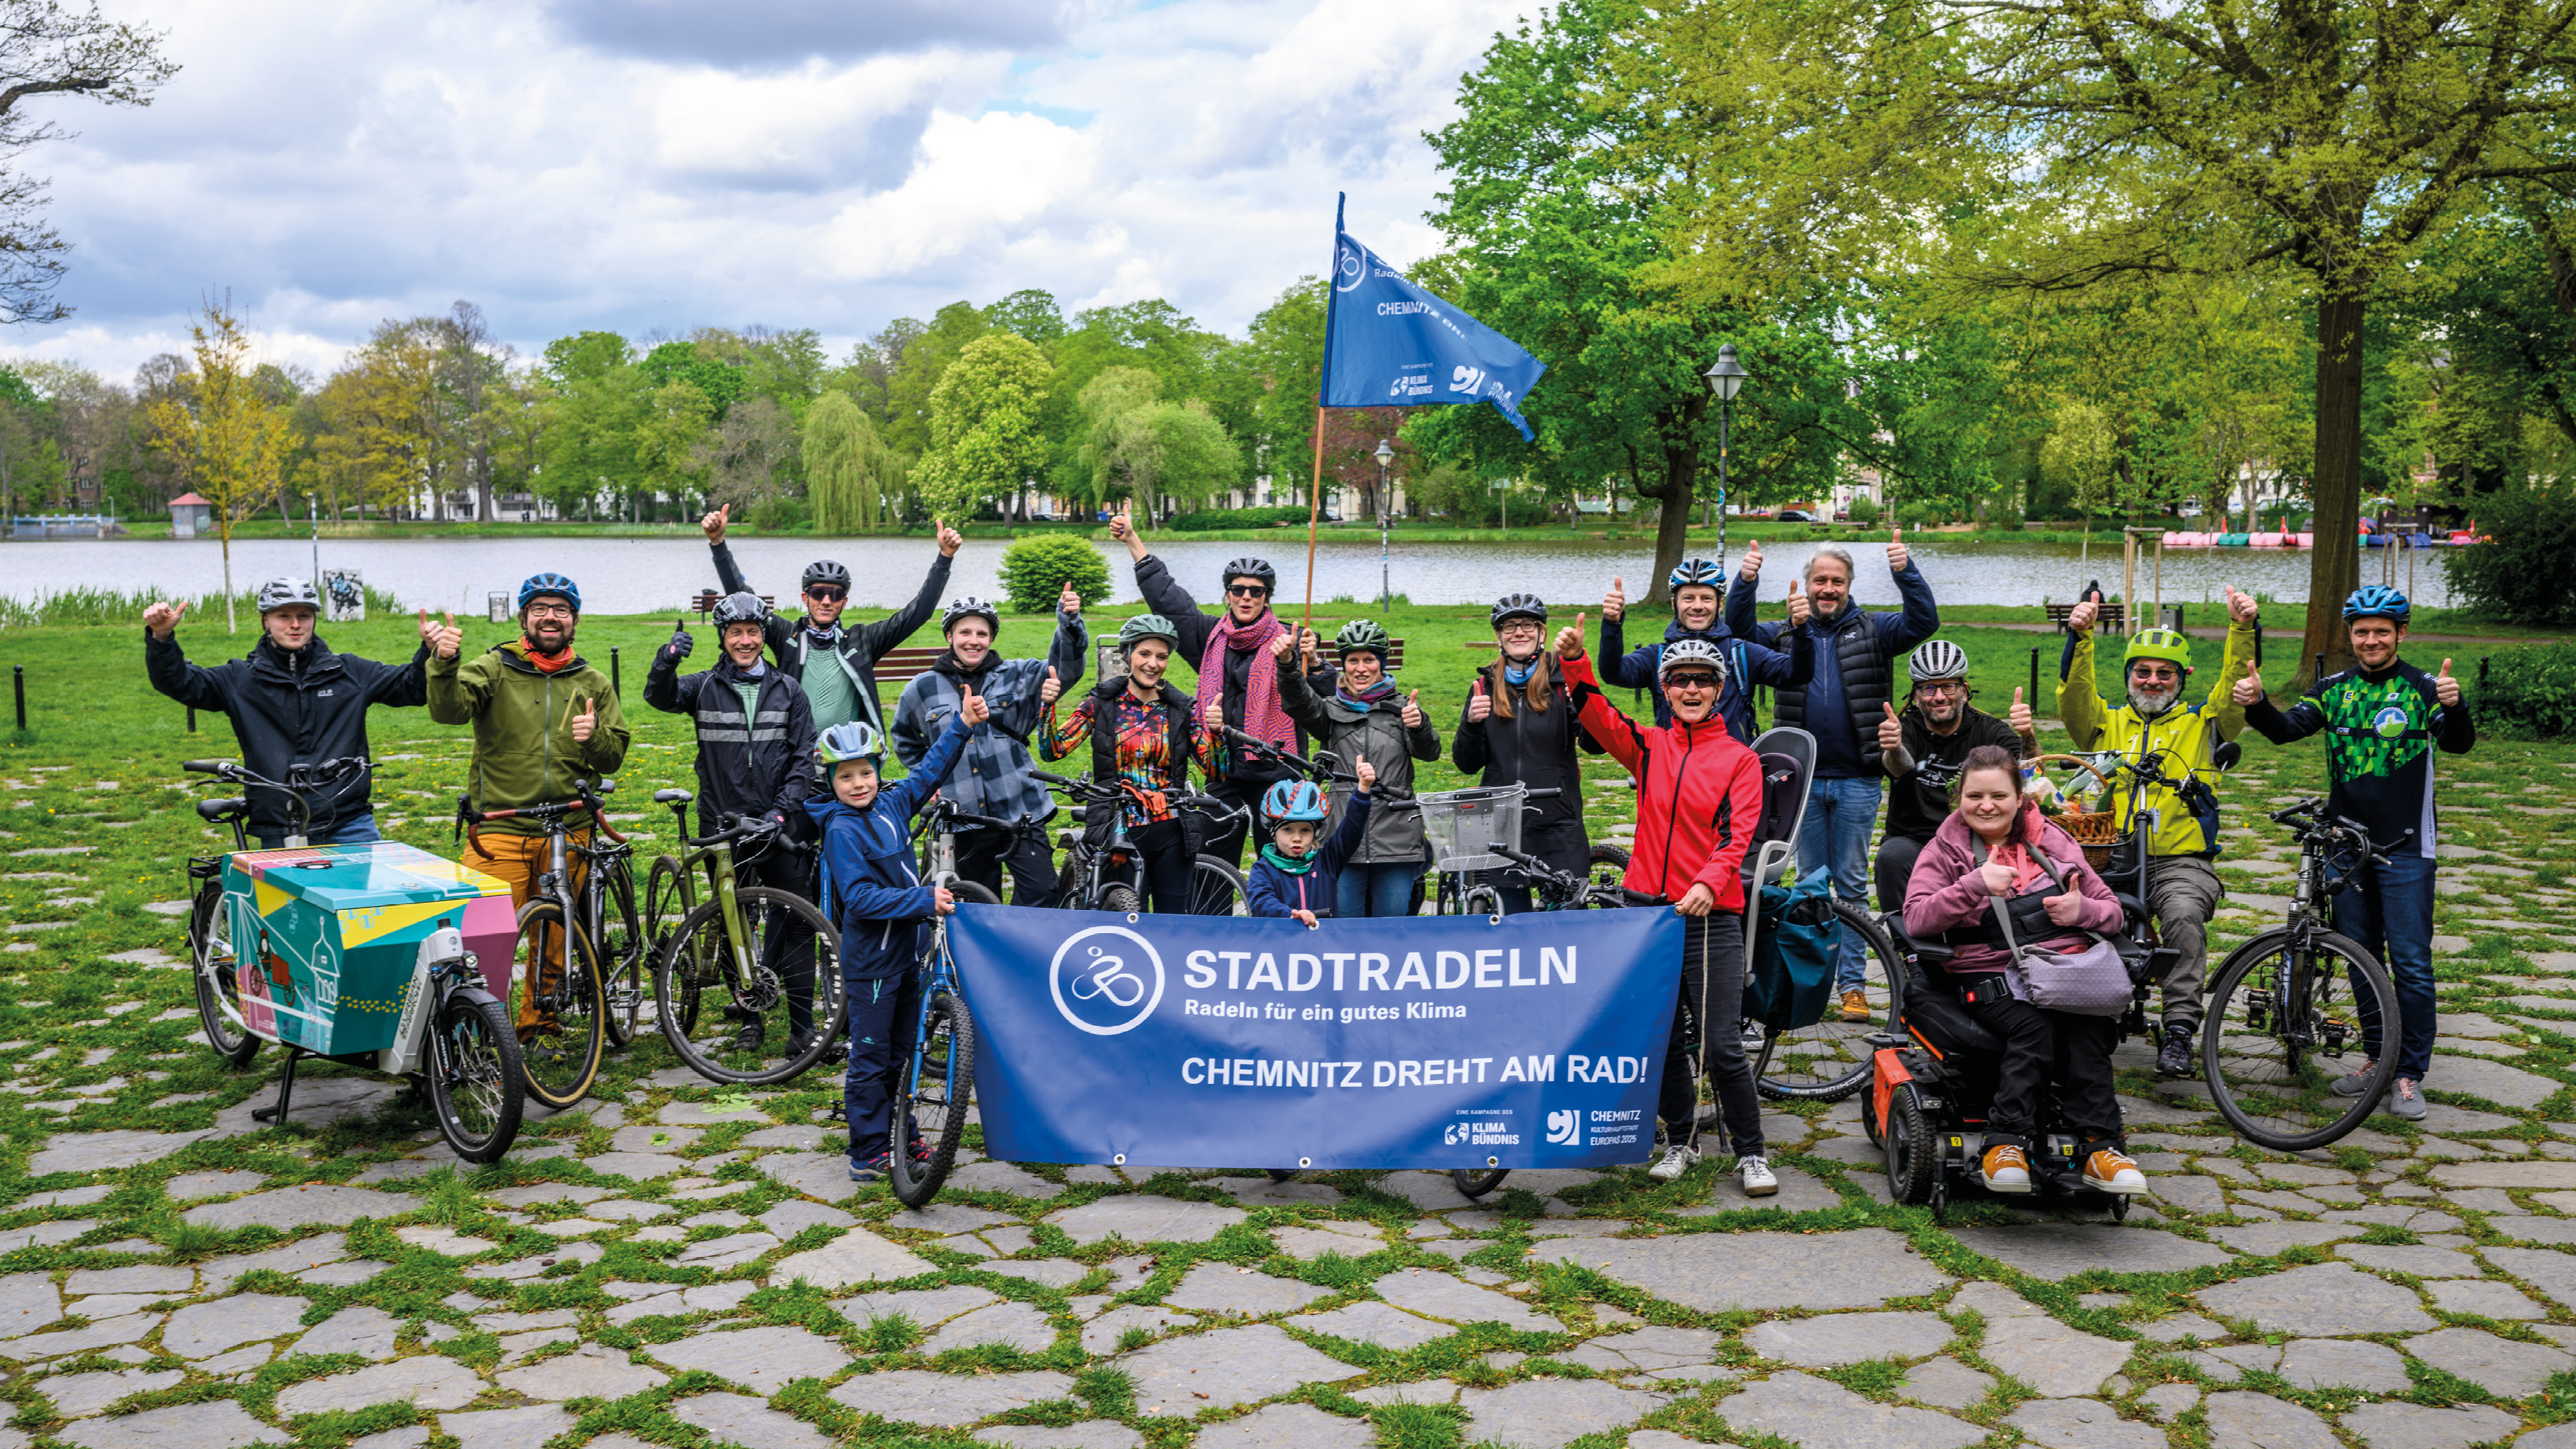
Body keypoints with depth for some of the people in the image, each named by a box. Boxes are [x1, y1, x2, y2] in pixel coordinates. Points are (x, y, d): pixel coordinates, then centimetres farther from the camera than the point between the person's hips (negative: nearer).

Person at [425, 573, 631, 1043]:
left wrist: (595, 736, -12)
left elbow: (614, 758, 10)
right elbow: (450, 709, -17)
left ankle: (539, 1026, 26)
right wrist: (444, 664, -36)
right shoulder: (493, 668, 2)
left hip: (568, 832, 3)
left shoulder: (592, 683, 11)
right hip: (501, 828, -3)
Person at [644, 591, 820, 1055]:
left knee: (798, 920, -6)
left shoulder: (787, 691, 7)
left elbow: (804, 757, 4)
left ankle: (802, 1025, -3)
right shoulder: (705, 686, 6)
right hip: (722, 826, 0)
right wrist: (666, 660, -33)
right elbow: (660, 696, -13)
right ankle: (749, 1019, 19)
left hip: (777, 825, 0)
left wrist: (782, 809, -9)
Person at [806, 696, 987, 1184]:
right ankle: (867, 1151, 10)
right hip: (871, 960, -7)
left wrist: (962, 724, 11)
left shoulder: (892, 803, 2)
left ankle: (902, 1136, 29)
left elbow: (930, 770, 17)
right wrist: (924, 900, -27)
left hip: (907, 951, 7)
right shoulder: (841, 830, -16)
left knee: (902, 1051, 17)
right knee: (871, 1057, 1)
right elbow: (861, 898, -24)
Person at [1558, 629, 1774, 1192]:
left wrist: (1709, 883, -27)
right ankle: (1680, 1142, 27)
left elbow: (1736, 832, -9)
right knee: (1661, 1041, 10)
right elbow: (1599, 718, -6)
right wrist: (1575, 660, -23)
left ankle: (1752, 1154, 9)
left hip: (1710, 916, -3)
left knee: (1722, 1047, -6)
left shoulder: (1740, 759, 2)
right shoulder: (1648, 747, 9)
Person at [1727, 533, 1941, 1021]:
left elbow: (1924, 622, -8)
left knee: (1852, 884, 4)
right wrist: (1745, 582, -21)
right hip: (1803, 779, 1)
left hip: (1856, 780, -1)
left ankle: (1852, 983, 9)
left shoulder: (1872, 631, 5)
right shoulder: (1785, 634, 9)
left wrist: (1905, 571, -24)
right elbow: (1739, 629, -4)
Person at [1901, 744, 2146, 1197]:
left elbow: (2112, 910, 21)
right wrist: (1974, 884, -19)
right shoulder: (1945, 850, 9)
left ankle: (2099, 1145, -30)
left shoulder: (2051, 841, 18)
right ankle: (2005, 1143, -30)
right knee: (2035, 1026, -34)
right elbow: (1916, 920, -7)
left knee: (2089, 1027, -31)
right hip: (1989, 973, -2)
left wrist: (2082, 910, -4)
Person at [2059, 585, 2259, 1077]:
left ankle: (2179, 1034, -25)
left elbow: (2235, 692, 1)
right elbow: (2074, 697, 0)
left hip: (2180, 861, -1)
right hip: (2110, 860, 1)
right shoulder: (2106, 724, 18)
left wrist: (2242, 630, -14)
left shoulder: (2202, 725, 17)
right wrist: (2080, 636, -16)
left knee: (2184, 917, -31)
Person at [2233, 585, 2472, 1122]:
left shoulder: (2421, 689, -5)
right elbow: (2287, 729, -4)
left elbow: (2458, 743, -19)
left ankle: (2410, 1073, 4)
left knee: (2411, 963, -4)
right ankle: (2377, 1057, 24)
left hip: (2405, 849, -4)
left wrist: (2453, 707, -40)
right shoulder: (2335, 689, 7)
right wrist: (2256, 703, -24)